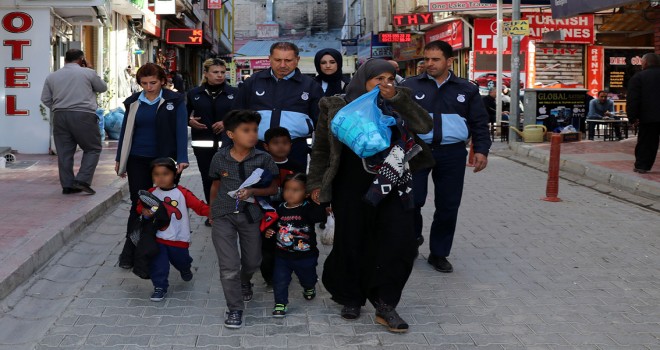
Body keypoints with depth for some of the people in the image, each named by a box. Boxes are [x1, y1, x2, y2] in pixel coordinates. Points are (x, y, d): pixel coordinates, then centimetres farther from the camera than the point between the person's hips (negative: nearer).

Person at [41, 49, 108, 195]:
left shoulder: (52, 76, 11)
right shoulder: (88, 73, 0)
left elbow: (45, 99, 12)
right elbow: (103, 88, 13)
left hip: (60, 116, 4)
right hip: (83, 115, -4)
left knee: (64, 151, 9)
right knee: (93, 149, 6)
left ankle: (67, 185, 11)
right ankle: (82, 180, -7)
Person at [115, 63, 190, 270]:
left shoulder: (174, 101, -3)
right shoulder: (133, 102, 6)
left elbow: (181, 130, -8)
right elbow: (126, 131, 13)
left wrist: (182, 159, -18)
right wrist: (119, 159, 13)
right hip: (138, 161, 2)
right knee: (138, 205, 1)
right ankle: (130, 252, 6)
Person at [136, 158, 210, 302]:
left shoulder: (182, 193, -12)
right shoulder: (151, 193, -3)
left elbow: (199, 206, -16)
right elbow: (140, 206, 10)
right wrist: (144, 211, -13)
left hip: (178, 239, -1)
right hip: (158, 238, 1)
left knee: (180, 260, 18)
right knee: (158, 263, -3)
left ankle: (185, 269, 52)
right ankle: (160, 286, 14)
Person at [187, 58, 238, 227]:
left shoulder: (234, 92, 3)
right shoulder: (194, 93, 7)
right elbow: (185, 114, 15)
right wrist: (190, 121, -7)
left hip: (226, 143, -2)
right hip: (203, 143, 2)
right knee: (207, 179, 8)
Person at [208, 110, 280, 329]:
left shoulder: (263, 159, -10)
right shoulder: (220, 158, -7)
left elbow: (273, 188, -4)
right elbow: (215, 186, 8)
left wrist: (253, 192, -21)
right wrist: (212, 212, 17)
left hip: (251, 215, 1)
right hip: (223, 216, -1)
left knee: (252, 261, 19)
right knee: (229, 266, -6)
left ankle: (245, 282, 53)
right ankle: (235, 309, 8)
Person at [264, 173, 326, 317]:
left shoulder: (308, 208, -15)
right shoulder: (280, 209, -2)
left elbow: (320, 216, -35)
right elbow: (274, 227, 12)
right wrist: (269, 233, -6)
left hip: (305, 256, -2)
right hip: (282, 255, 2)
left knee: (307, 278, 20)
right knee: (280, 280, 0)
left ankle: (309, 288, 54)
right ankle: (280, 303, 18)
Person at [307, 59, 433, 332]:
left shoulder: (395, 107, 4)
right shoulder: (337, 108, -1)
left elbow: (425, 126, -9)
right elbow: (321, 149, 6)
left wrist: (399, 98, -14)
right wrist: (315, 183, 6)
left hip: (390, 186, 2)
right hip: (351, 187, -1)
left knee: (400, 242, -9)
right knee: (351, 242, 8)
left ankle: (385, 305, 3)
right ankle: (350, 298, 30)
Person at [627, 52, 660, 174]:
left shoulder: (637, 77, -5)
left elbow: (633, 99, -10)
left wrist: (632, 116, -6)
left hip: (648, 117, -2)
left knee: (645, 142, 5)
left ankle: (641, 165, 6)